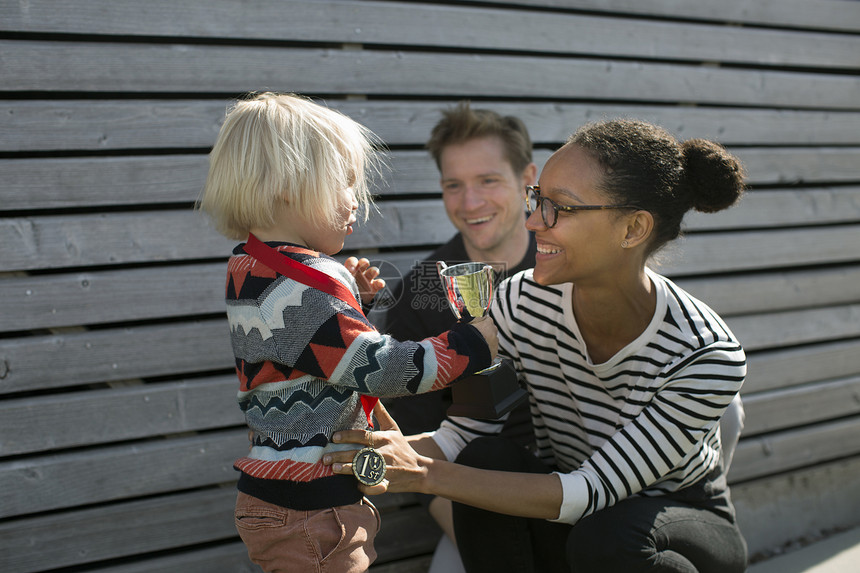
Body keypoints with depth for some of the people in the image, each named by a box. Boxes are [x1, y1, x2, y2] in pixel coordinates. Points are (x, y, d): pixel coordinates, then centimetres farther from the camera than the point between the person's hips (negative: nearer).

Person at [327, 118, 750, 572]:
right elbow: (464, 430, -12)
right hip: (568, 519, 4)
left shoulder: (710, 356, -28)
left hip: (686, 523, -3)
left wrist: (426, 475, -37)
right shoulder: (521, 301, -17)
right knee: (485, 458, -24)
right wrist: (400, 455, -36)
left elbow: (590, 492, -30)